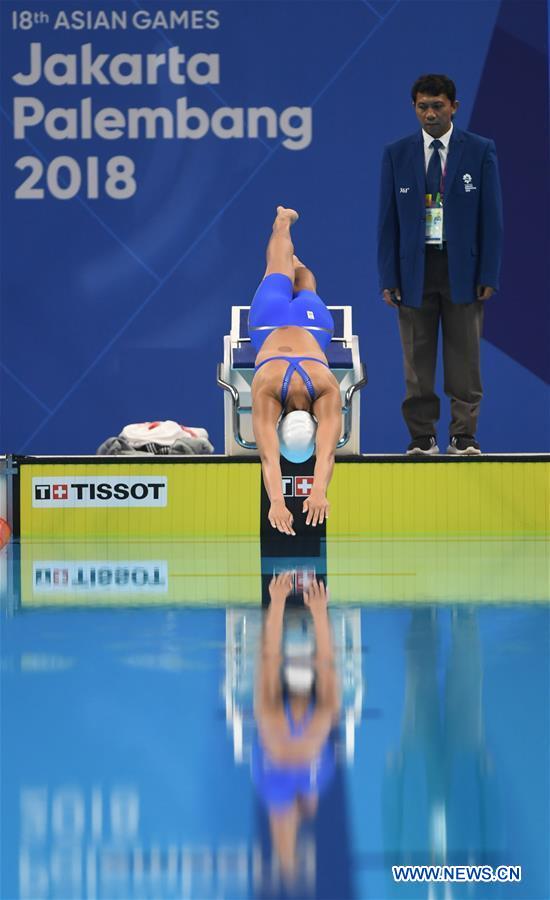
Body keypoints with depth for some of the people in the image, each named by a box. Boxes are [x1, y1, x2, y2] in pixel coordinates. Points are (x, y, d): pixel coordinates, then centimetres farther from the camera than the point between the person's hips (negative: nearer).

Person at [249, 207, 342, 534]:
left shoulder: (329, 391, -46)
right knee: (279, 274, 33)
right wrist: (276, 502, -69)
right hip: (271, 325, 0)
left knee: (303, 288, 36)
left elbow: (326, 453, -54)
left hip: (312, 324, 0)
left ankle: (294, 260, 71)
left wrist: (320, 492, -70)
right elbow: (269, 457, -54)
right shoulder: (265, 390, -46)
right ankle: (283, 222, 63)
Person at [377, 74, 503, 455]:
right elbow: (388, 220, 5)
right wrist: (388, 278, -2)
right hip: (415, 268, 1)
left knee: (464, 361, 2)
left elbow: (491, 216, 0)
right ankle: (422, 437, 10)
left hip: (462, 267, -1)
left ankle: (464, 437, 10)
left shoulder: (481, 151, 1)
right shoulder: (397, 154, 4)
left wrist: (489, 276, -5)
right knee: (418, 363, 3)